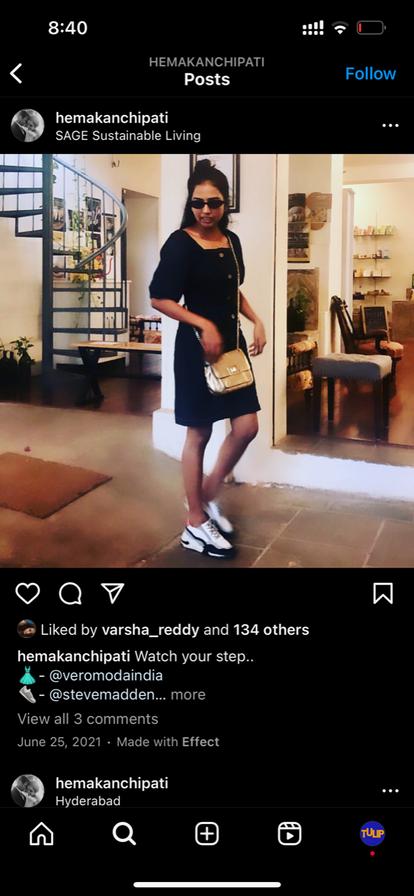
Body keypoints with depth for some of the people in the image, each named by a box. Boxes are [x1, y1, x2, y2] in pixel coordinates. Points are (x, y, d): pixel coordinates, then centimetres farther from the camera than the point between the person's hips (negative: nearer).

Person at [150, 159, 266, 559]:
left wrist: (256, 320, 7)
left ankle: (208, 494, 26)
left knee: (246, 427, 4)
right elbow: (159, 298, -15)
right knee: (199, 434, 1)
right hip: (197, 346, -7)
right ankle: (195, 524, 13)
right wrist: (204, 324, -20)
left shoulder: (232, 240, 9)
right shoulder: (180, 243, -12)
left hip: (231, 343, 7)